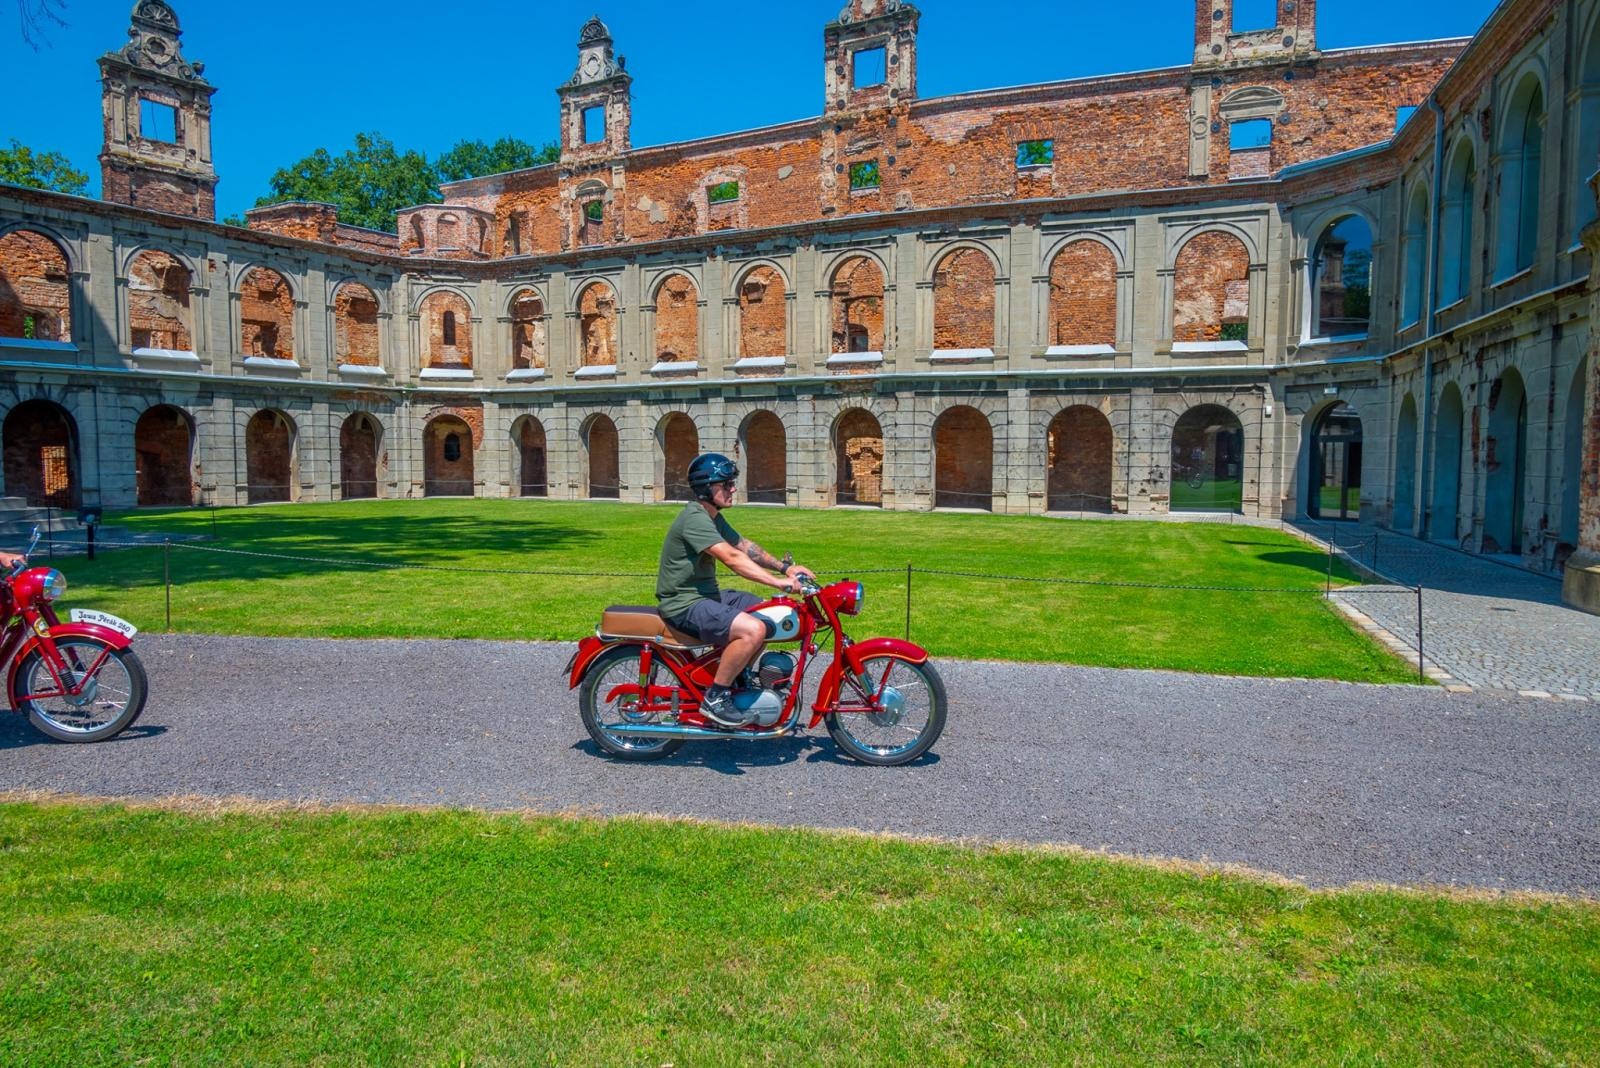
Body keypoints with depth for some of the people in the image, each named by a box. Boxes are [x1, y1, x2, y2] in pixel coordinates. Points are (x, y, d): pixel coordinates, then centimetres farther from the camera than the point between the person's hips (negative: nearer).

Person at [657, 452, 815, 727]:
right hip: (684, 604, -11)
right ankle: (715, 697, -14)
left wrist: (784, 568, 2)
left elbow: (745, 546, 14)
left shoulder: (713, 517, 13)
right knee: (753, 629, -28)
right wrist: (778, 582, -32)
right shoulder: (695, 518, -21)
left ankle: (737, 679, 21)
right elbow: (732, 558, -30)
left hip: (707, 594, 11)